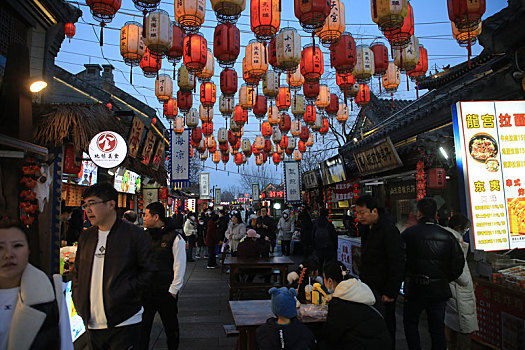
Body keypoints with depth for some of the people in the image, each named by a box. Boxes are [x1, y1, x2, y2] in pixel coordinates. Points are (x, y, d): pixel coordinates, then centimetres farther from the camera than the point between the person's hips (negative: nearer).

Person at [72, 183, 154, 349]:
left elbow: (148, 272, -7)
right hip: (92, 324, 6)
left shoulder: (134, 234, -8)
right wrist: (79, 301, 6)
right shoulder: (85, 236, 10)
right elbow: (77, 273, 18)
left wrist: (125, 292, -15)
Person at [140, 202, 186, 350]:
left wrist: (173, 290, -11)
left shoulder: (175, 238, -11)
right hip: (145, 291, 4)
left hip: (166, 292, -4)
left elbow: (179, 267, -9)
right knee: (142, 325, 9)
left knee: (170, 327, 13)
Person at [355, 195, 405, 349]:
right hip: (369, 287, 8)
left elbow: (398, 264, -21)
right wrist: (362, 280, 13)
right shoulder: (366, 227, 7)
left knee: (386, 327, 5)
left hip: (383, 291, -8)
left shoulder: (389, 230, -20)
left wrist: (390, 292, -20)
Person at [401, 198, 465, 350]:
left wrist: (405, 279, 7)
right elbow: (458, 262, 0)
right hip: (439, 290, 3)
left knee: (410, 323, 17)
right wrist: (445, 280, 13)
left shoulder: (408, 233, -10)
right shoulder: (447, 236, -1)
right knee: (437, 329, 14)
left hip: (415, 288, -3)